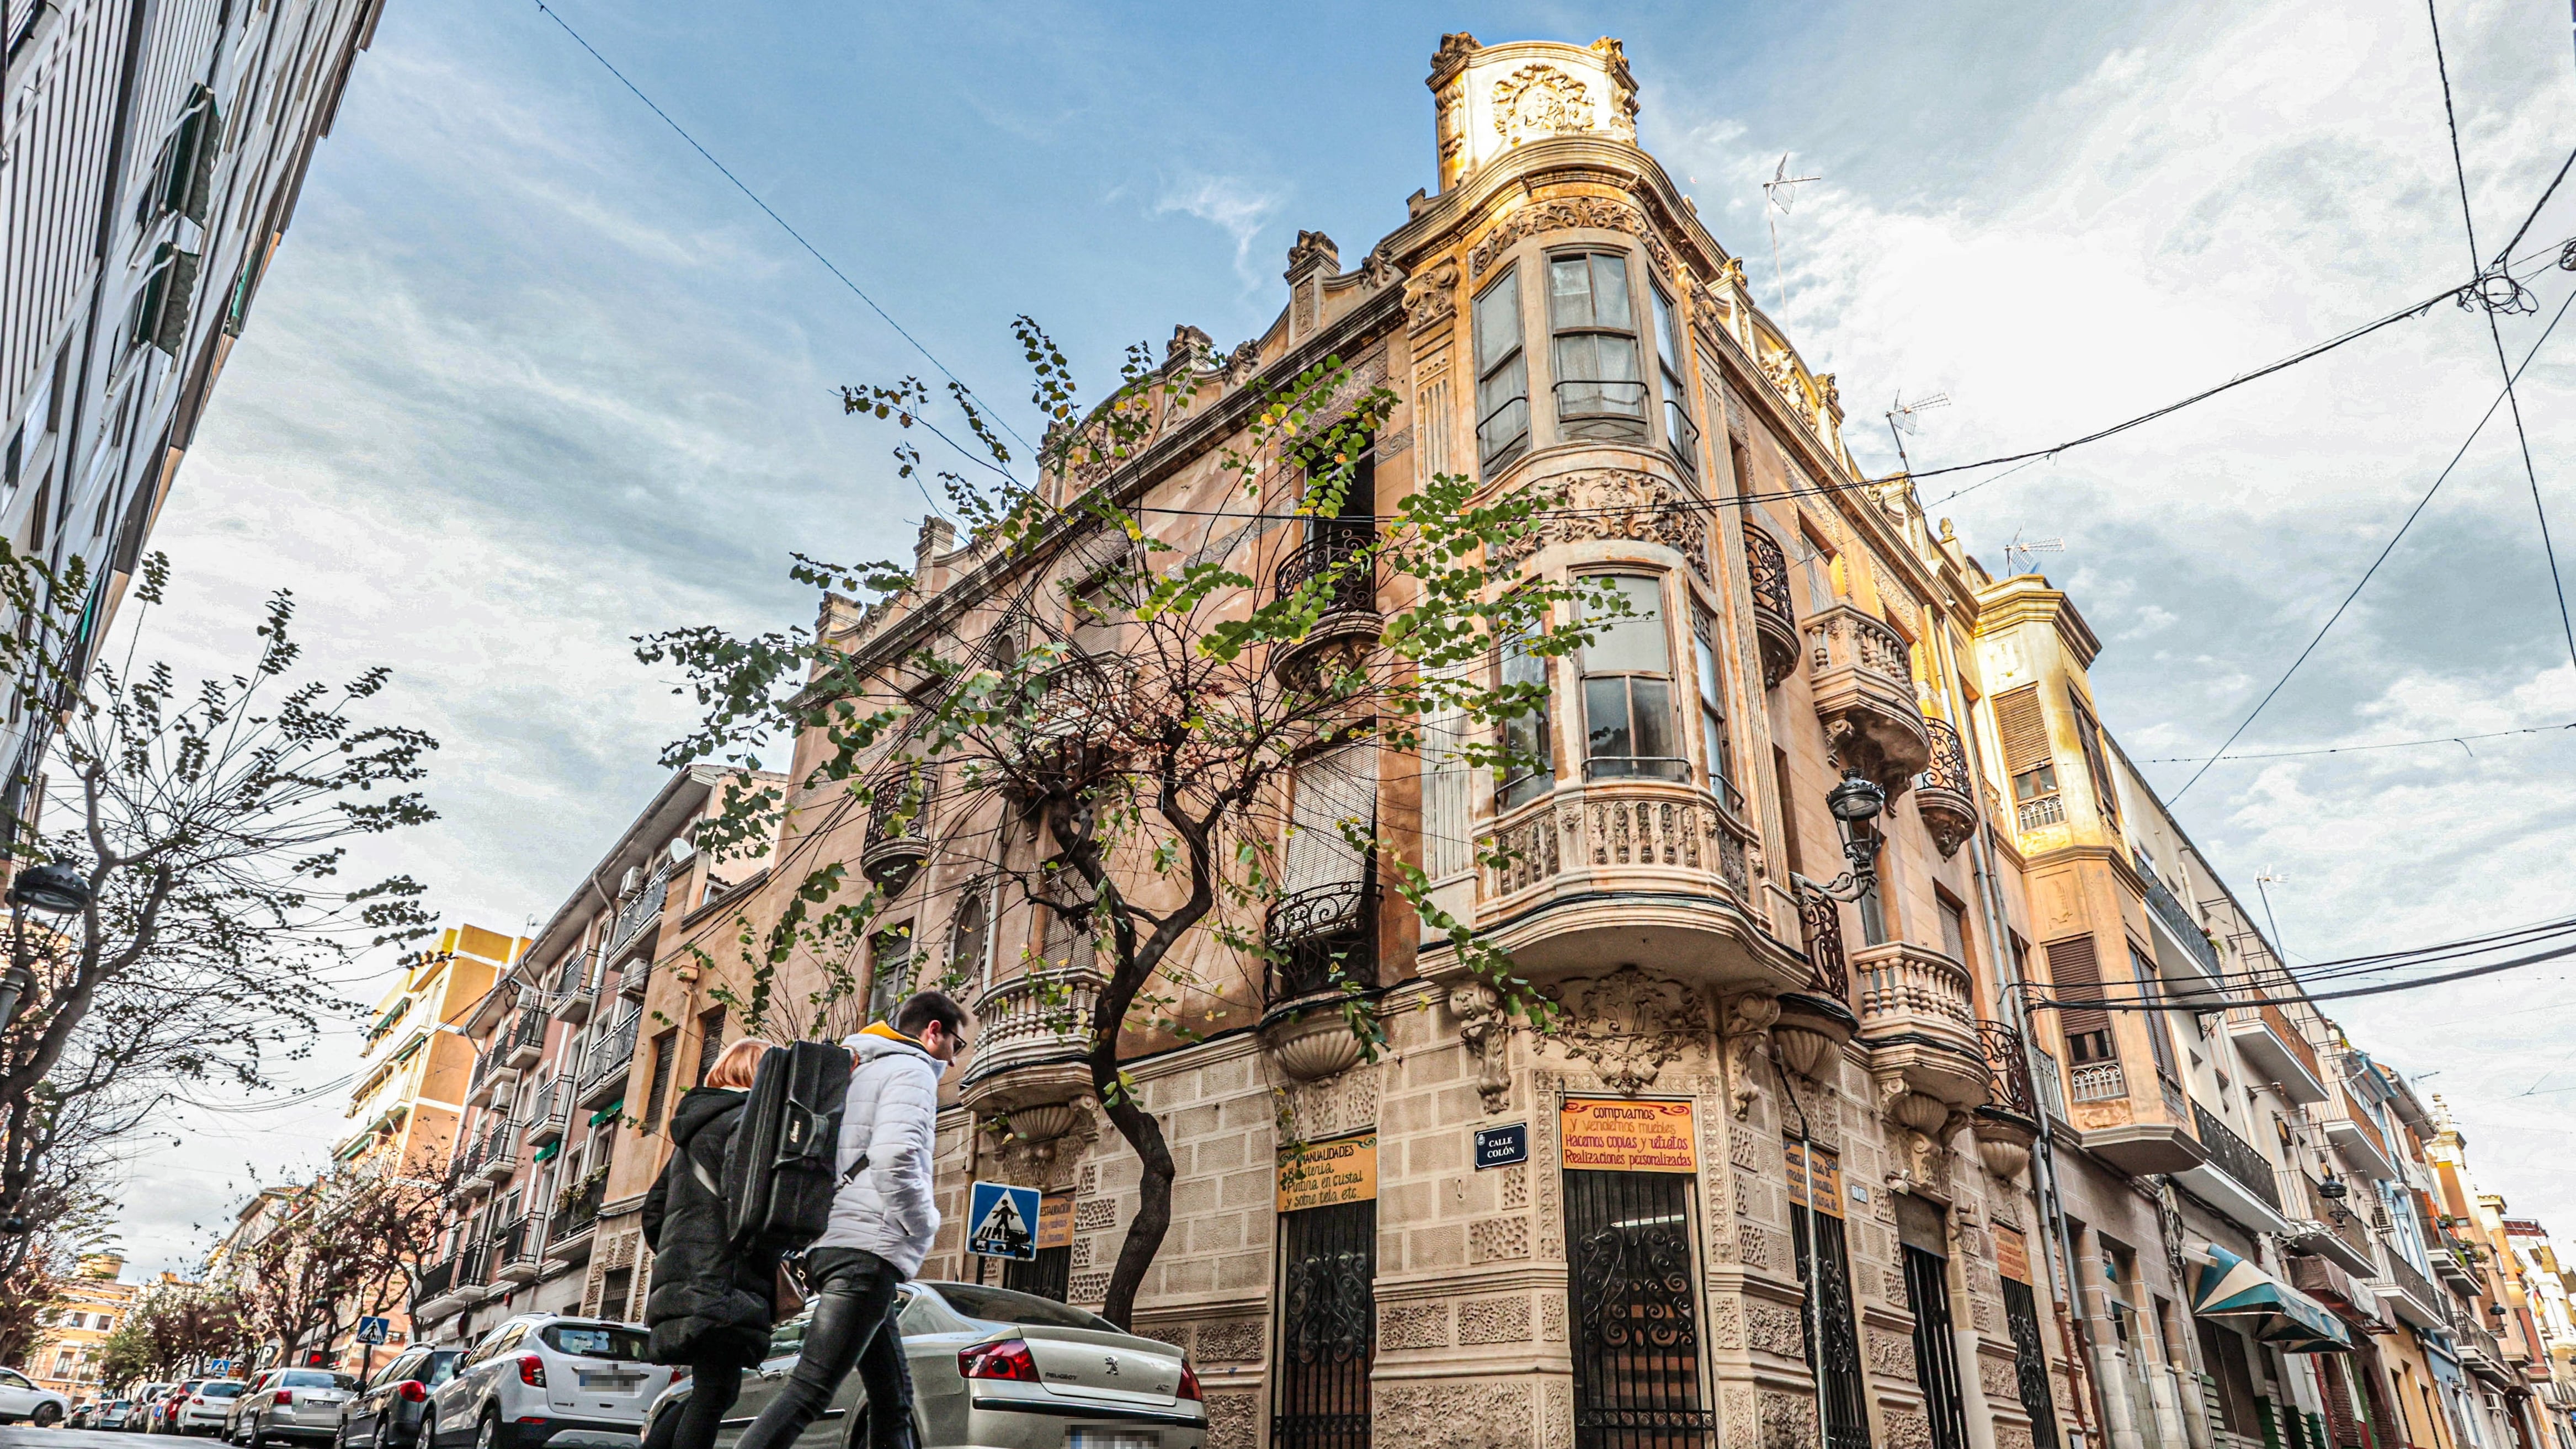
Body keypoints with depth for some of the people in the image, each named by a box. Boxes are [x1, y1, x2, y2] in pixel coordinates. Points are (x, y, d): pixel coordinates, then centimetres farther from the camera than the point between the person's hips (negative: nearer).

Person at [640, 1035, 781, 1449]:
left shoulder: (694, 1128, 24)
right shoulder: (749, 1120, -6)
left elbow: (654, 1212, 26)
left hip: (681, 1279, 9)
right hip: (724, 1285, -9)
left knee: (711, 1395, 15)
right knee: (715, 1395, -6)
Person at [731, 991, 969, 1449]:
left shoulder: (857, 1073, 25)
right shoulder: (912, 1070, -4)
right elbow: (895, 1156, -21)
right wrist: (925, 1225, -7)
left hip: (832, 1246, 10)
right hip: (869, 1247, -10)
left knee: (894, 1399, 11)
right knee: (809, 1391, -14)